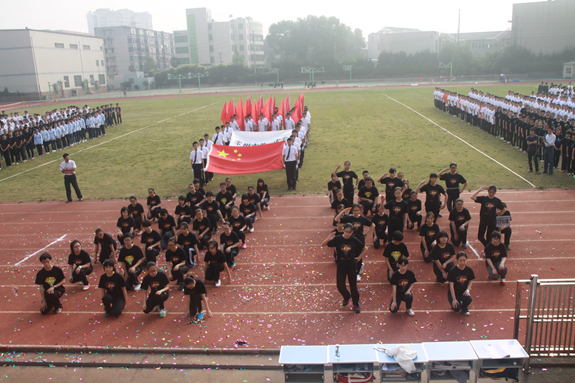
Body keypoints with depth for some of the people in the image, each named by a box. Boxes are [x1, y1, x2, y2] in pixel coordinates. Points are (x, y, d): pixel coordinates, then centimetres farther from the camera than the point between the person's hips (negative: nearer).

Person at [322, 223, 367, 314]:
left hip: (352, 266, 0)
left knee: (353, 286, 7)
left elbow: (365, 248, 6)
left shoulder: (354, 240, -9)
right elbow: (323, 245, -12)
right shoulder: (338, 239, -11)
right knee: (340, 286, 1)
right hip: (341, 266, 0)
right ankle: (346, 297, 34)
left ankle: (356, 304, 26)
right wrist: (328, 239, -31)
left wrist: (359, 258, 3)